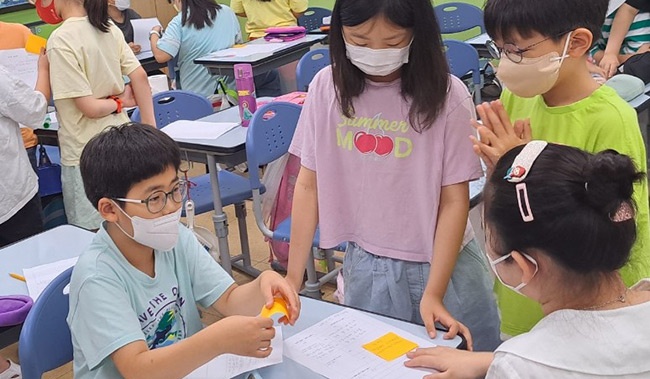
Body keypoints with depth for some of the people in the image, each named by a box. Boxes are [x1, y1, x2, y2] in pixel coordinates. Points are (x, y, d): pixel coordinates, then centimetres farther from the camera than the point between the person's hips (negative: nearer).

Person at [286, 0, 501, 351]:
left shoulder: (446, 95, -15)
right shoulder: (327, 87, -7)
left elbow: (454, 200, -10)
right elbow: (309, 185, -1)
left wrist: (433, 293, -15)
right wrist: (292, 278, 0)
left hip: (441, 262, -2)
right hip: (364, 264, 2)